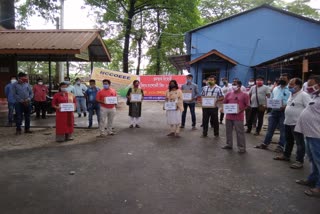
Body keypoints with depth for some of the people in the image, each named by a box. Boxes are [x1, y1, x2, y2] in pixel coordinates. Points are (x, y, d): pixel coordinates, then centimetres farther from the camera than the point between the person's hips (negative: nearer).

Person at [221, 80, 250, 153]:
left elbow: (247, 105, -3)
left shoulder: (244, 95, -2)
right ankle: (229, 144, 27)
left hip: (238, 117, -5)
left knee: (240, 132, -2)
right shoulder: (229, 94, 10)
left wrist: (240, 110, -16)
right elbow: (224, 103, 16)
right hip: (229, 116, 5)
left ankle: (241, 147, 6)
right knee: (228, 131, 13)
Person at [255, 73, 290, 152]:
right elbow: (271, 99, 18)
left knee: (283, 130, 5)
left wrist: (285, 106, -26)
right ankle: (265, 144, 19)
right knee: (270, 128, 11)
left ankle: (281, 146, 14)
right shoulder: (275, 88, 14)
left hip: (283, 111, -5)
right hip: (274, 111, 5)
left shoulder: (290, 89, -5)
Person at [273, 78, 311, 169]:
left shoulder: (304, 95, -14)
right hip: (288, 122, 9)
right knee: (289, 141, 21)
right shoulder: (291, 94, 13)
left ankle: (299, 161, 6)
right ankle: (286, 155, 35)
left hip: (297, 123, -9)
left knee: (299, 143, 0)